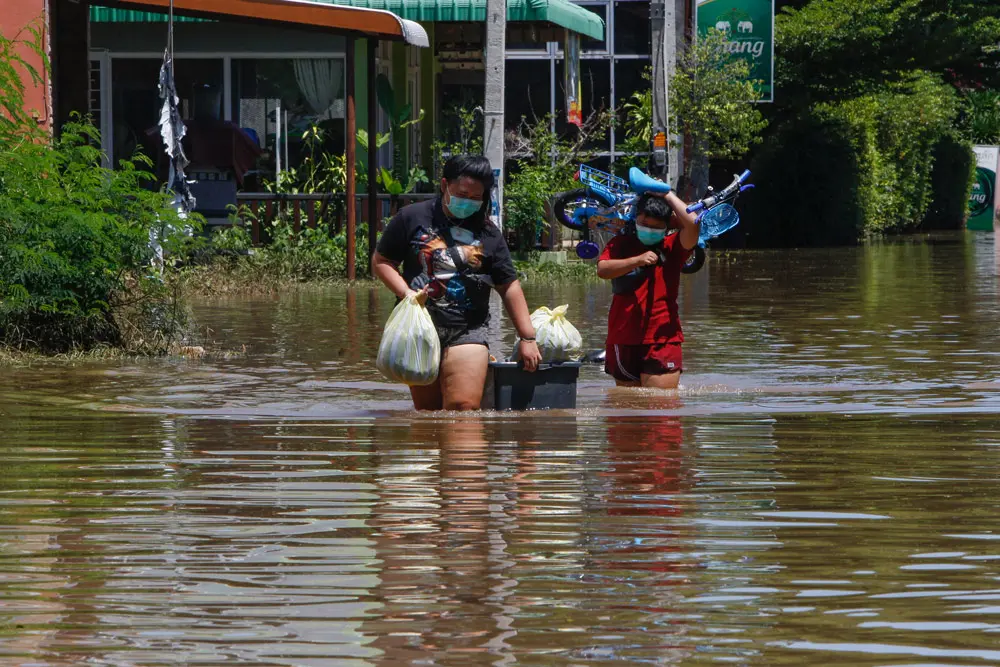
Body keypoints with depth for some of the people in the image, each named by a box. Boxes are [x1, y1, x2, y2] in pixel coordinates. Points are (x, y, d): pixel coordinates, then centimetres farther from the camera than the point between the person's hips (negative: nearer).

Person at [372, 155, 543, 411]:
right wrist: (406, 293, -9)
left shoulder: (487, 233, 8)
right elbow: (381, 261, 8)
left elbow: (509, 286, 11)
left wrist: (527, 337, 7)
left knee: (465, 406, -18)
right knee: (427, 411, 5)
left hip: (468, 332, -1)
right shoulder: (413, 218, 5)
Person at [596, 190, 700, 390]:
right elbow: (602, 270, -9)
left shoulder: (672, 247, 5)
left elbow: (692, 223, -13)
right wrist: (638, 260, -20)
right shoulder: (621, 245, 9)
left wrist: (668, 196, -4)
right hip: (623, 341, 2)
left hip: (662, 341, -2)